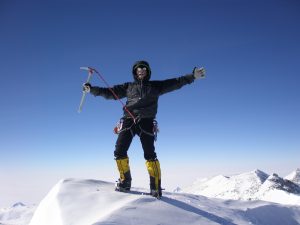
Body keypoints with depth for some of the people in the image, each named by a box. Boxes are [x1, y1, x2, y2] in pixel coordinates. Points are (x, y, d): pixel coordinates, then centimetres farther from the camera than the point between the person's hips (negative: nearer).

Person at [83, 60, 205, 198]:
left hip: (146, 122, -2)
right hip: (128, 120, 2)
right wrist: (92, 89, 11)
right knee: (119, 152, -9)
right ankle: (125, 182, 7)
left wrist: (192, 76, 1)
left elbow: (176, 83, 11)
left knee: (150, 154, -13)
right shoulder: (128, 87, 22)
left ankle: (156, 186, -7)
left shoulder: (155, 86, 18)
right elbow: (109, 93, 20)